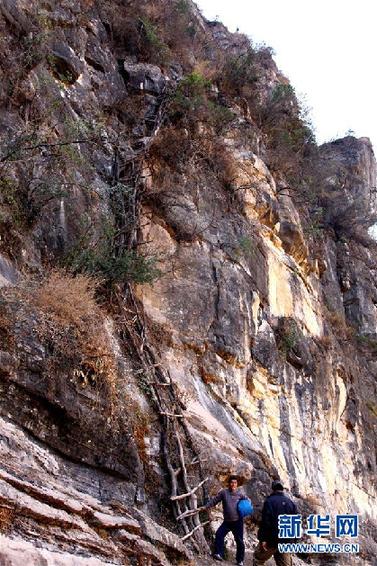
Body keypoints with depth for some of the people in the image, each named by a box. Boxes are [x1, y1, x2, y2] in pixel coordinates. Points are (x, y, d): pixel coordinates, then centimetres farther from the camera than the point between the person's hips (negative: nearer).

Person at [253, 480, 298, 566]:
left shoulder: (269, 501, -8)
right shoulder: (290, 503, 9)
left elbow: (265, 521, -16)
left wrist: (262, 539, -16)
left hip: (271, 539, -5)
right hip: (286, 541, 5)